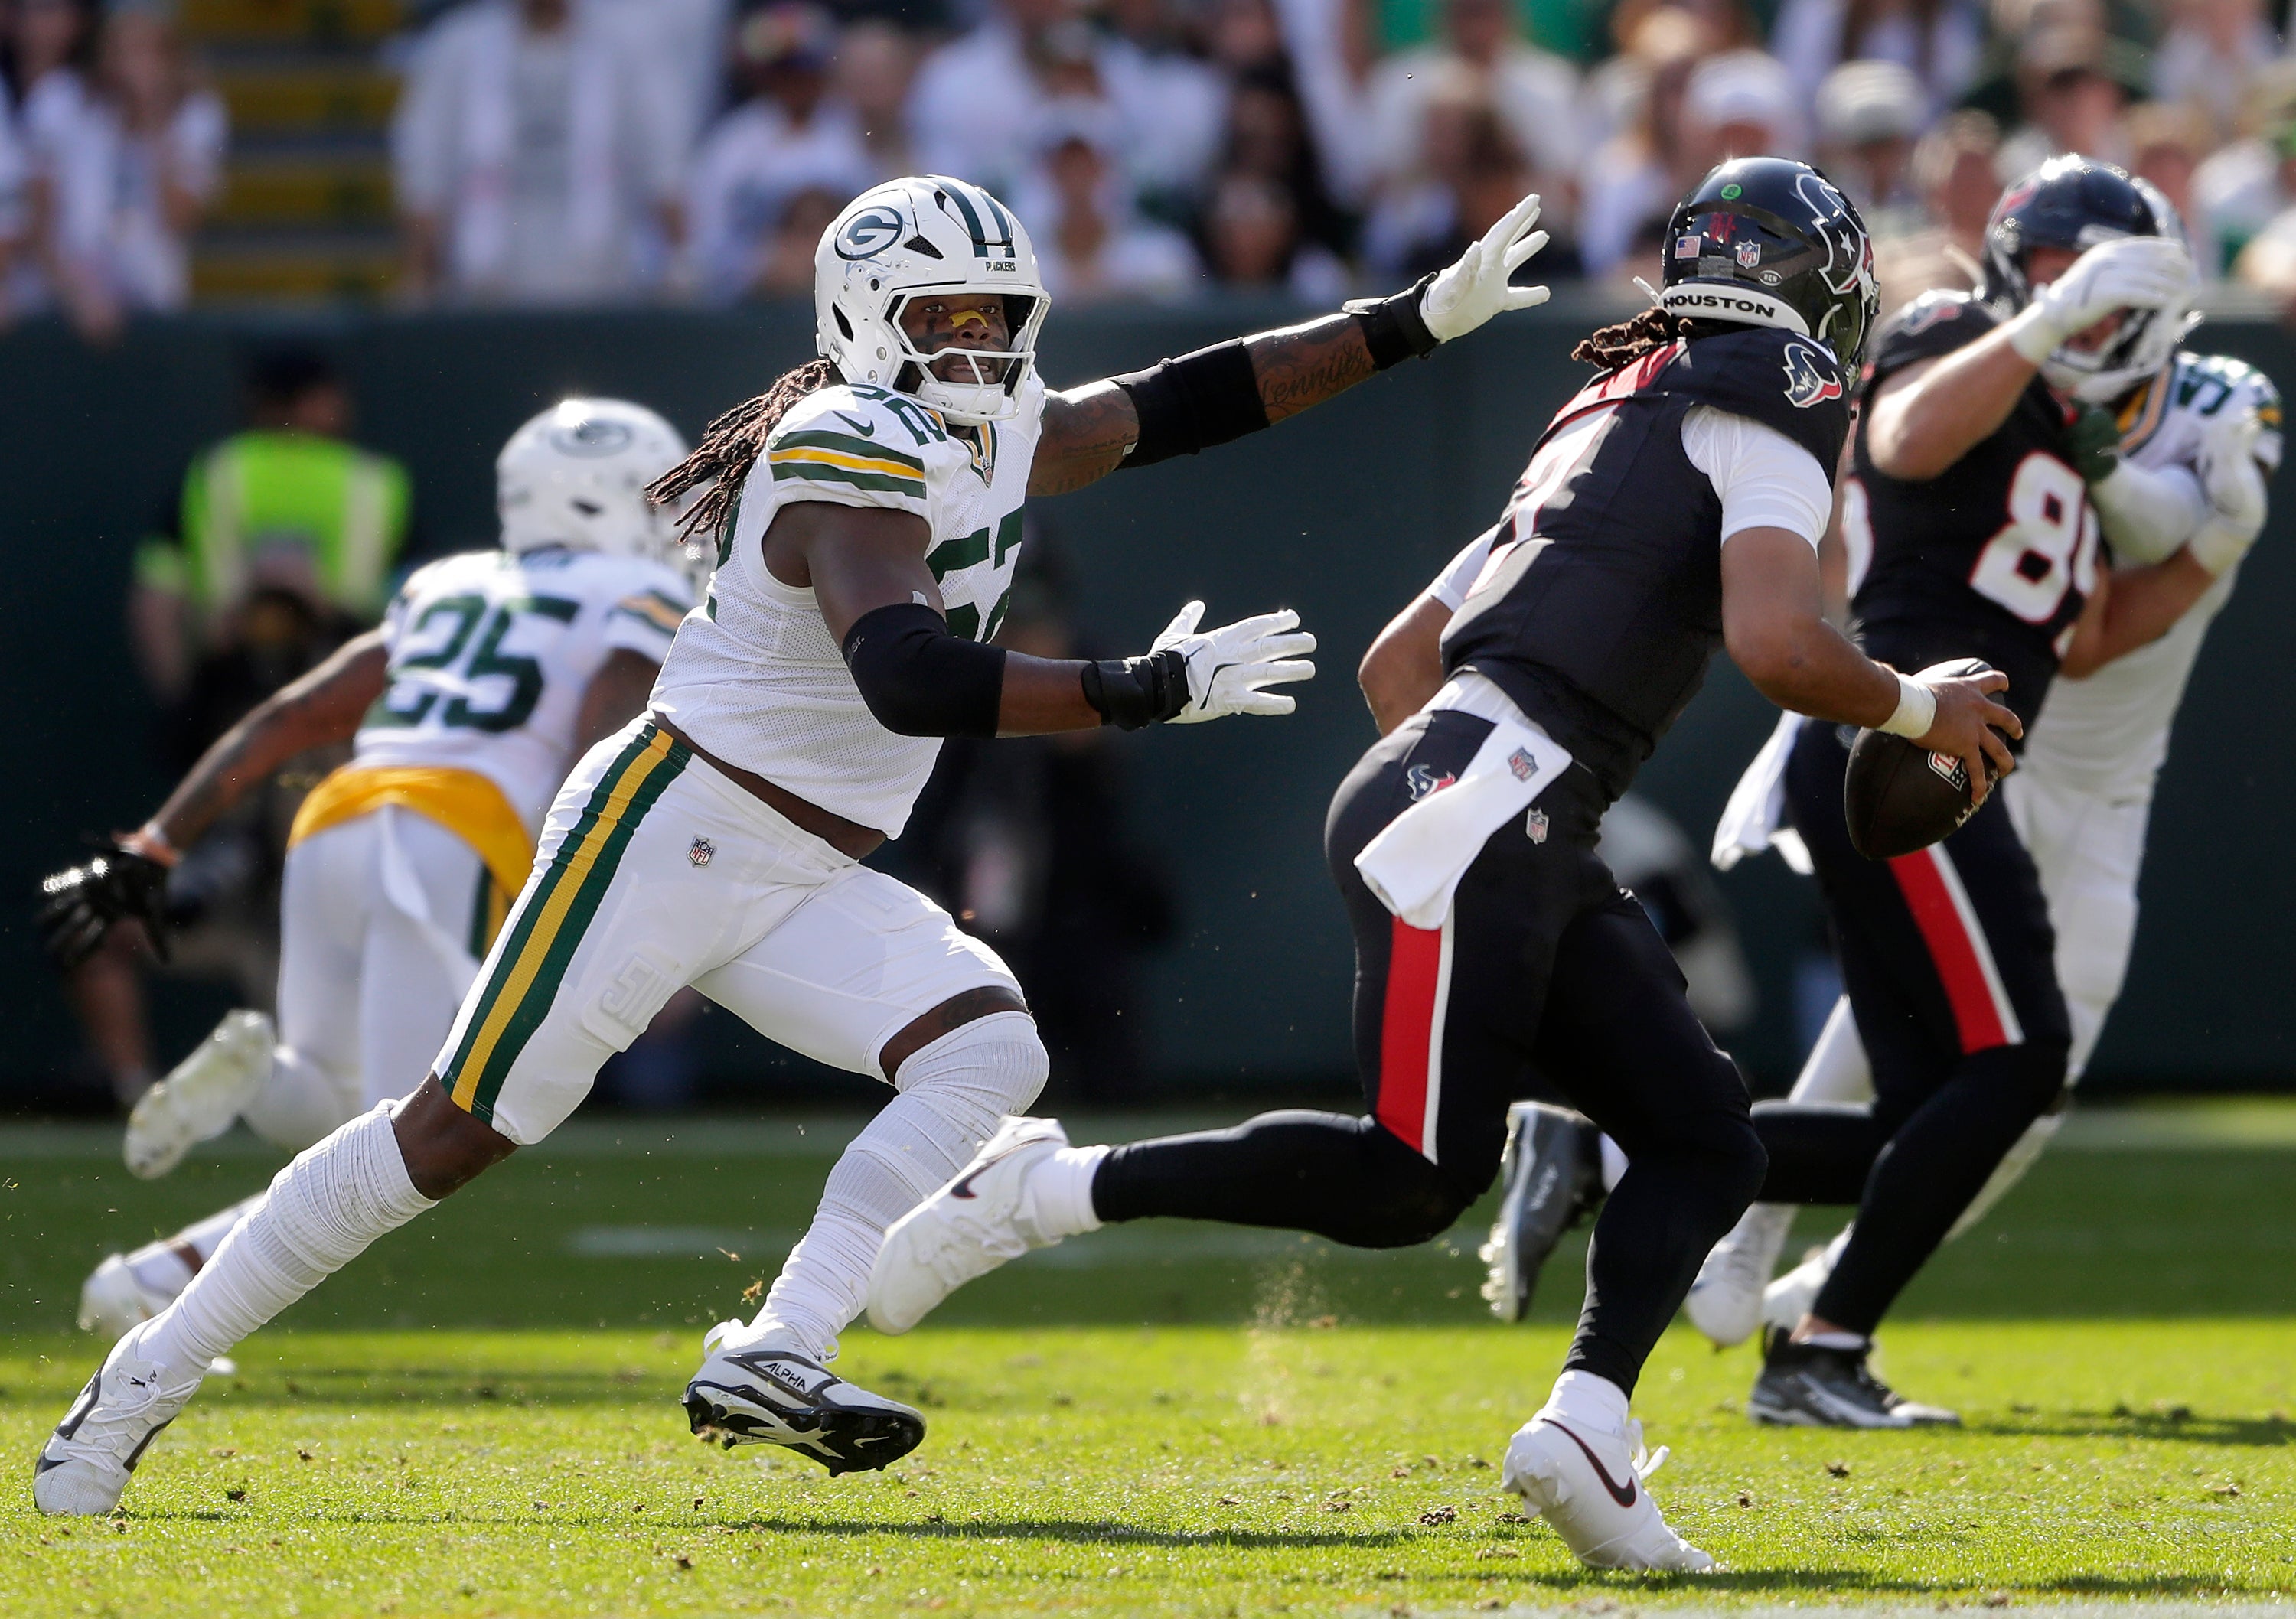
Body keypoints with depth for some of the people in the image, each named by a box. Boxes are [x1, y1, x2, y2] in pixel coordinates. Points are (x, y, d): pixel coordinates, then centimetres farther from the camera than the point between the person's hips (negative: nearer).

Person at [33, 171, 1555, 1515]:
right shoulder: (851, 460, -20)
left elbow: (1190, 404, 15)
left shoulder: (1000, 438, 8)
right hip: (673, 829, -9)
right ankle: (148, 1376, 5)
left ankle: (773, 1359, -17)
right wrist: (1150, 690, -34)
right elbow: (909, 677, -35)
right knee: (460, 1133, -6)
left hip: (808, 885, 9)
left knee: (988, 1054, -13)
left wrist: (1422, 322, 9)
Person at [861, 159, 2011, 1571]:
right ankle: (1043, 1191, -6)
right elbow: (1776, 644, -15)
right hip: (1483, 803, -10)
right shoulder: (1770, 412, 1)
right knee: (1418, 1175, -13)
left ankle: (1588, 1426, -14)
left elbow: (1398, 658, 29)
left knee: (1706, 1145, 3)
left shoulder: (1613, 423, 28)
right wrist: (1912, 709, 2)